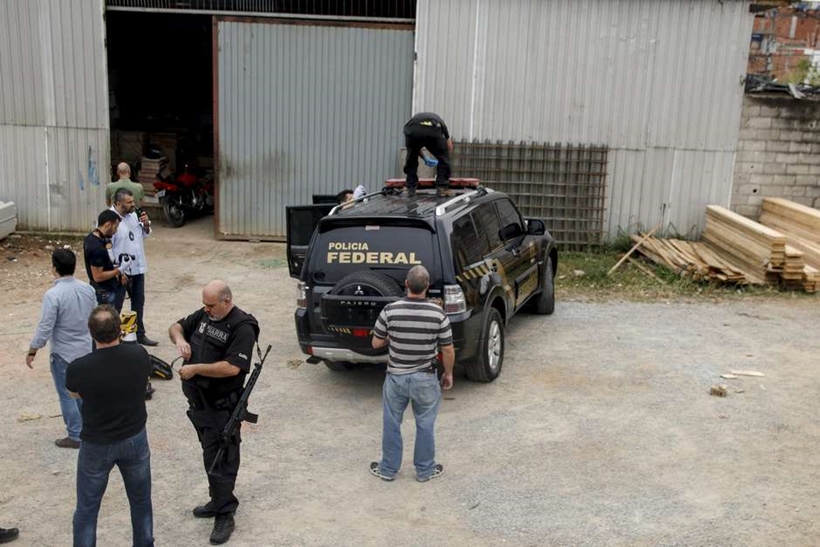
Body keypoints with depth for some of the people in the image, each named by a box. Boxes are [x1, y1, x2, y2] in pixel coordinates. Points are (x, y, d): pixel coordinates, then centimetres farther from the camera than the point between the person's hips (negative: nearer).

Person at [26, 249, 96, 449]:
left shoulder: (53, 294, -24)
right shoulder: (87, 289, -3)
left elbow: (45, 328, -21)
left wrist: (32, 351, -7)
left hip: (63, 353, -6)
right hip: (85, 350, 6)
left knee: (67, 396, 7)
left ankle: (75, 437, 16)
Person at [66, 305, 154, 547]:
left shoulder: (79, 368, -24)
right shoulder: (139, 355, -18)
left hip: (97, 445, -2)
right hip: (135, 439, 3)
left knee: (87, 509, 16)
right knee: (141, 501, 22)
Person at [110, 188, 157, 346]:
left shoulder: (133, 215, 2)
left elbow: (145, 234, 15)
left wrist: (146, 224, -7)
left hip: (138, 268, 8)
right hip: (121, 271, -8)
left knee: (138, 302, 19)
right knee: (115, 306, 6)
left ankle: (139, 334, 33)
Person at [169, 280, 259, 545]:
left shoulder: (242, 327, -20)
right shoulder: (204, 314, 4)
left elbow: (232, 367, -27)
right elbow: (176, 326, 16)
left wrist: (195, 369, -21)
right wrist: (179, 339, -7)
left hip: (221, 406, -8)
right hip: (198, 401, 8)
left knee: (219, 459, -2)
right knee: (211, 454, 19)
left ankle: (225, 515, 8)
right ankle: (219, 501, 33)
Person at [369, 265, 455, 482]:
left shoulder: (390, 310, -15)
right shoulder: (438, 313, -15)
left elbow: (376, 343, -4)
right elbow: (448, 351, -7)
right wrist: (448, 374, 9)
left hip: (396, 377, 1)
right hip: (425, 379, 0)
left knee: (391, 425, 16)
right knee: (425, 425, 16)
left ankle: (388, 469, 28)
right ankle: (425, 470, 28)